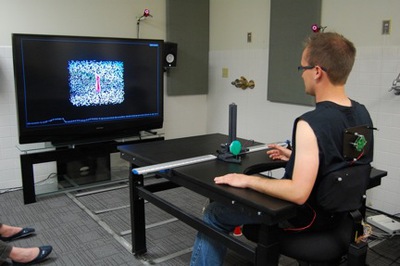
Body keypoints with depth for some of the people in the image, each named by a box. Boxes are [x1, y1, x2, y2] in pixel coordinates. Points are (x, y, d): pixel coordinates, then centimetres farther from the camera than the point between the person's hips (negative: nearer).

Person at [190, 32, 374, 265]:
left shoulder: (312, 123, -31)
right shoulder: (362, 113, -3)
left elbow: (298, 193, -35)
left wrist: (247, 180, -23)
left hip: (306, 216, -8)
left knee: (214, 215, 7)